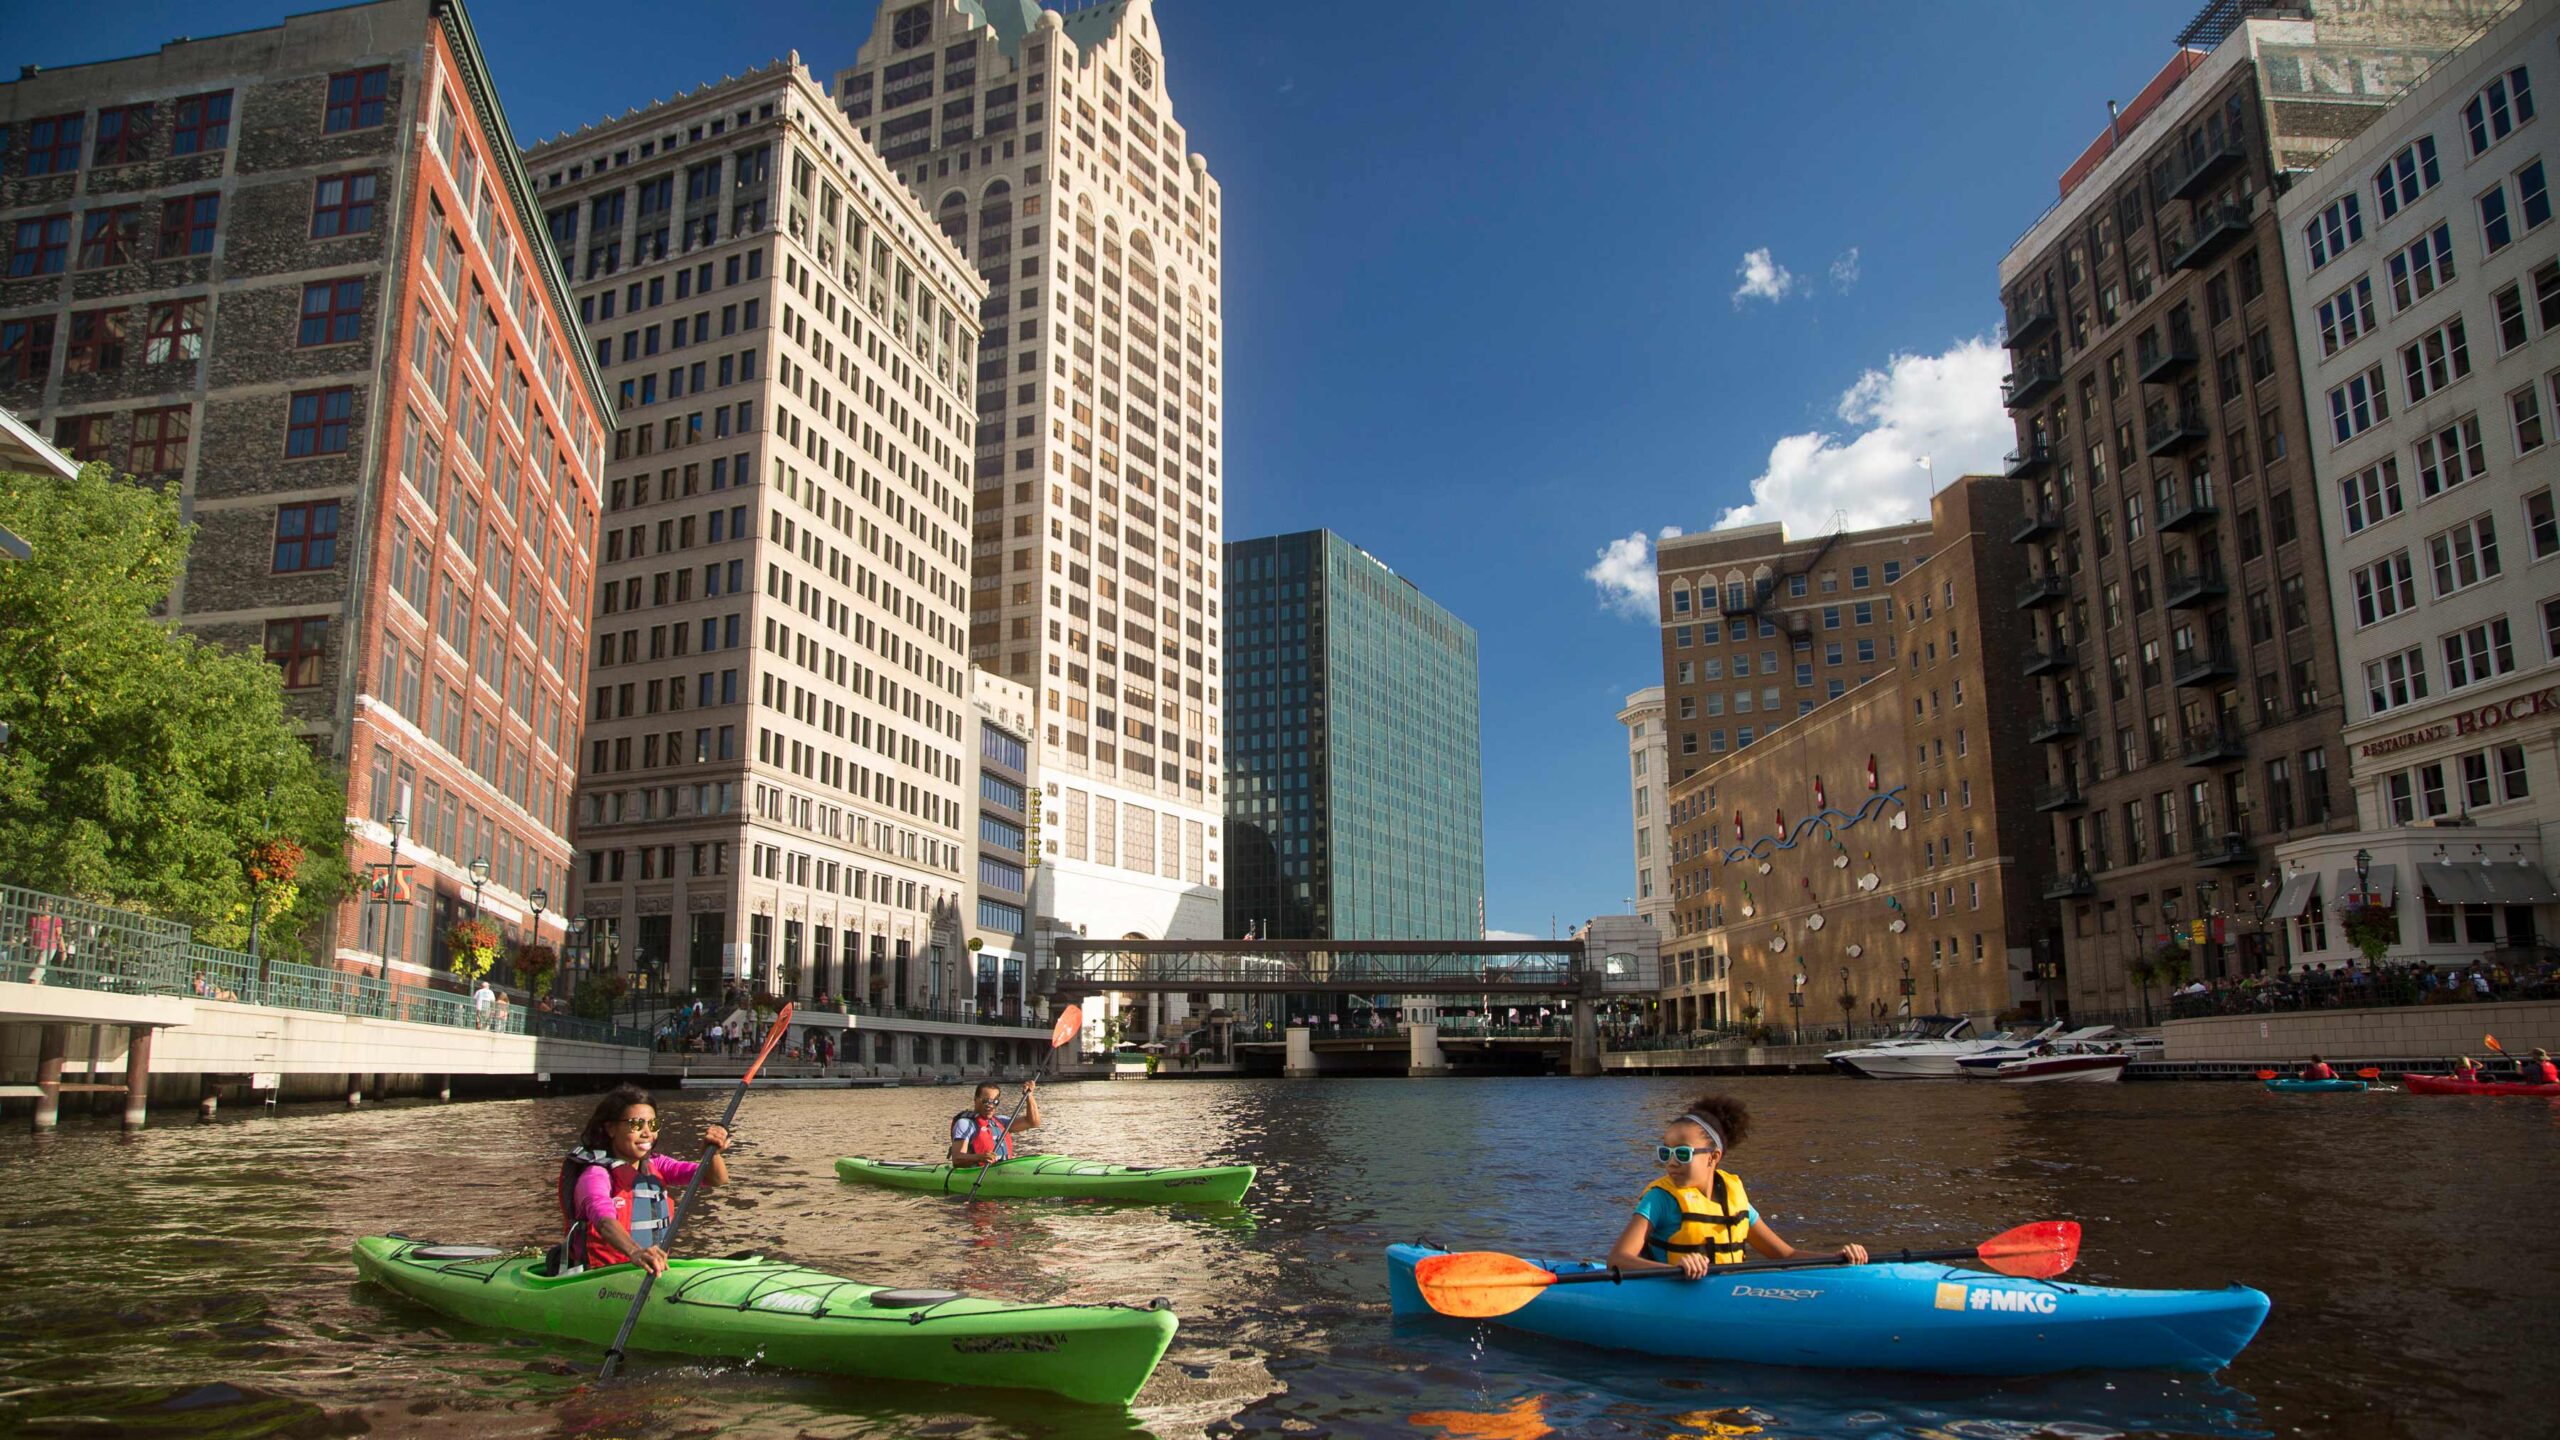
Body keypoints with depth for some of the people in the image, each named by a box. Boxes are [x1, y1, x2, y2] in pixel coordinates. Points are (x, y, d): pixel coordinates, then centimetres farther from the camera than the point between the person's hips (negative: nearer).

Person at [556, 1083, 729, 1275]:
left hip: (655, 1269, 6)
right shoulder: (595, 1175, -10)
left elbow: (718, 1179, 1)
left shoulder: (656, 1166, 10)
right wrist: (635, 1252, -50)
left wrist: (714, 1152, -22)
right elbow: (604, 1221, -31)